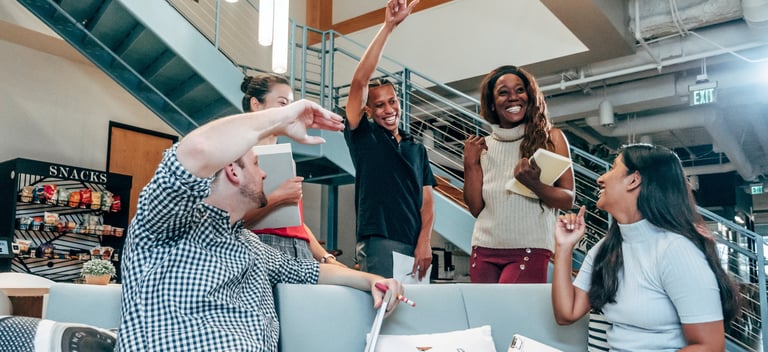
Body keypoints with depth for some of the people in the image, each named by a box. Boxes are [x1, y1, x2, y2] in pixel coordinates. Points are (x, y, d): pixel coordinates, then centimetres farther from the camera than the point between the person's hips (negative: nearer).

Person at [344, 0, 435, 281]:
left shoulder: (417, 149, 18)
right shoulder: (363, 136, 6)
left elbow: (426, 201, 11)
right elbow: (360, 81, -7)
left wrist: (425, 242, -7)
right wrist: (388, 26, -11)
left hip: (415, 247, 5)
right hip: (378, 243, -4)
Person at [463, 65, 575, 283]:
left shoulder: (550, 138, 1)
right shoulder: (484, 146, 8)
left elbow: (567, 200, -3)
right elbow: (475, 208, 8)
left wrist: (533, 184, -20)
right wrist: (470, 164, -2)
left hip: (530, 249, -3)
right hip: (485, 250, 3)